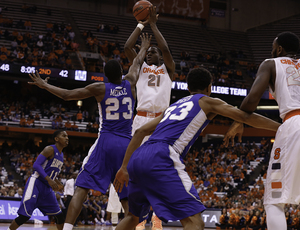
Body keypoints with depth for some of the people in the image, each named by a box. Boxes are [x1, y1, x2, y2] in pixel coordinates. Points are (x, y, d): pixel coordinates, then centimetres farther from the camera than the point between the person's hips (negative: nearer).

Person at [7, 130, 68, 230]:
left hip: (47, 188, 9)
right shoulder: (50, 149, -11)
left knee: (60, 216, 5)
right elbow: (36, 165, -20)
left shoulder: (61, 155, 16)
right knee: (24, 216, -15)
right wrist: (49, 180, -28)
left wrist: (58, 184, 10)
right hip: (36, 184, -9)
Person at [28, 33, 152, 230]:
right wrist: (144, 47, 47)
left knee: (82, 188, -4)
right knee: (127, 195, 12)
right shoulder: (130, 84, 7)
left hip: (105, 142, -3)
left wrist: (44, 85, 16)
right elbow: (137, 63, 28)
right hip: (127, 145, 3)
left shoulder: (100, 88, 1)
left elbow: (67, 95, 2)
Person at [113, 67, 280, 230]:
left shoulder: (174, 105, 33)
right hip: (161, 158, -7)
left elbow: (140, 132, 27)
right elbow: (246, 117, 8)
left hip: (137, 158, 8)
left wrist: (124, 168, 25)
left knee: (134, 216, 29)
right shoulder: (207, 101, 16)